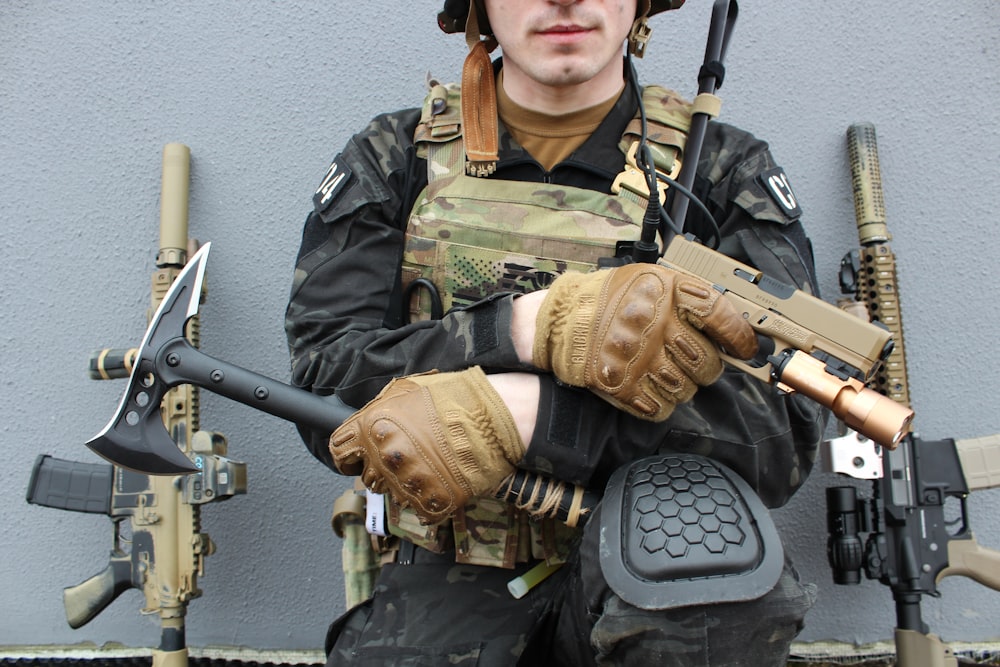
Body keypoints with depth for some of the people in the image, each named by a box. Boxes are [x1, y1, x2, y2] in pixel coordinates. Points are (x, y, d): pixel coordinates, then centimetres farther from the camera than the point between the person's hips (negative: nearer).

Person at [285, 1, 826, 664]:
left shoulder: (724, 171, 1)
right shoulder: (392, 160, 4)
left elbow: (785, 432, -12)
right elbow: (324, 383, -8)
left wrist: (513, 411, -25)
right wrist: (532, 324, -25)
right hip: (449, 580, -1)